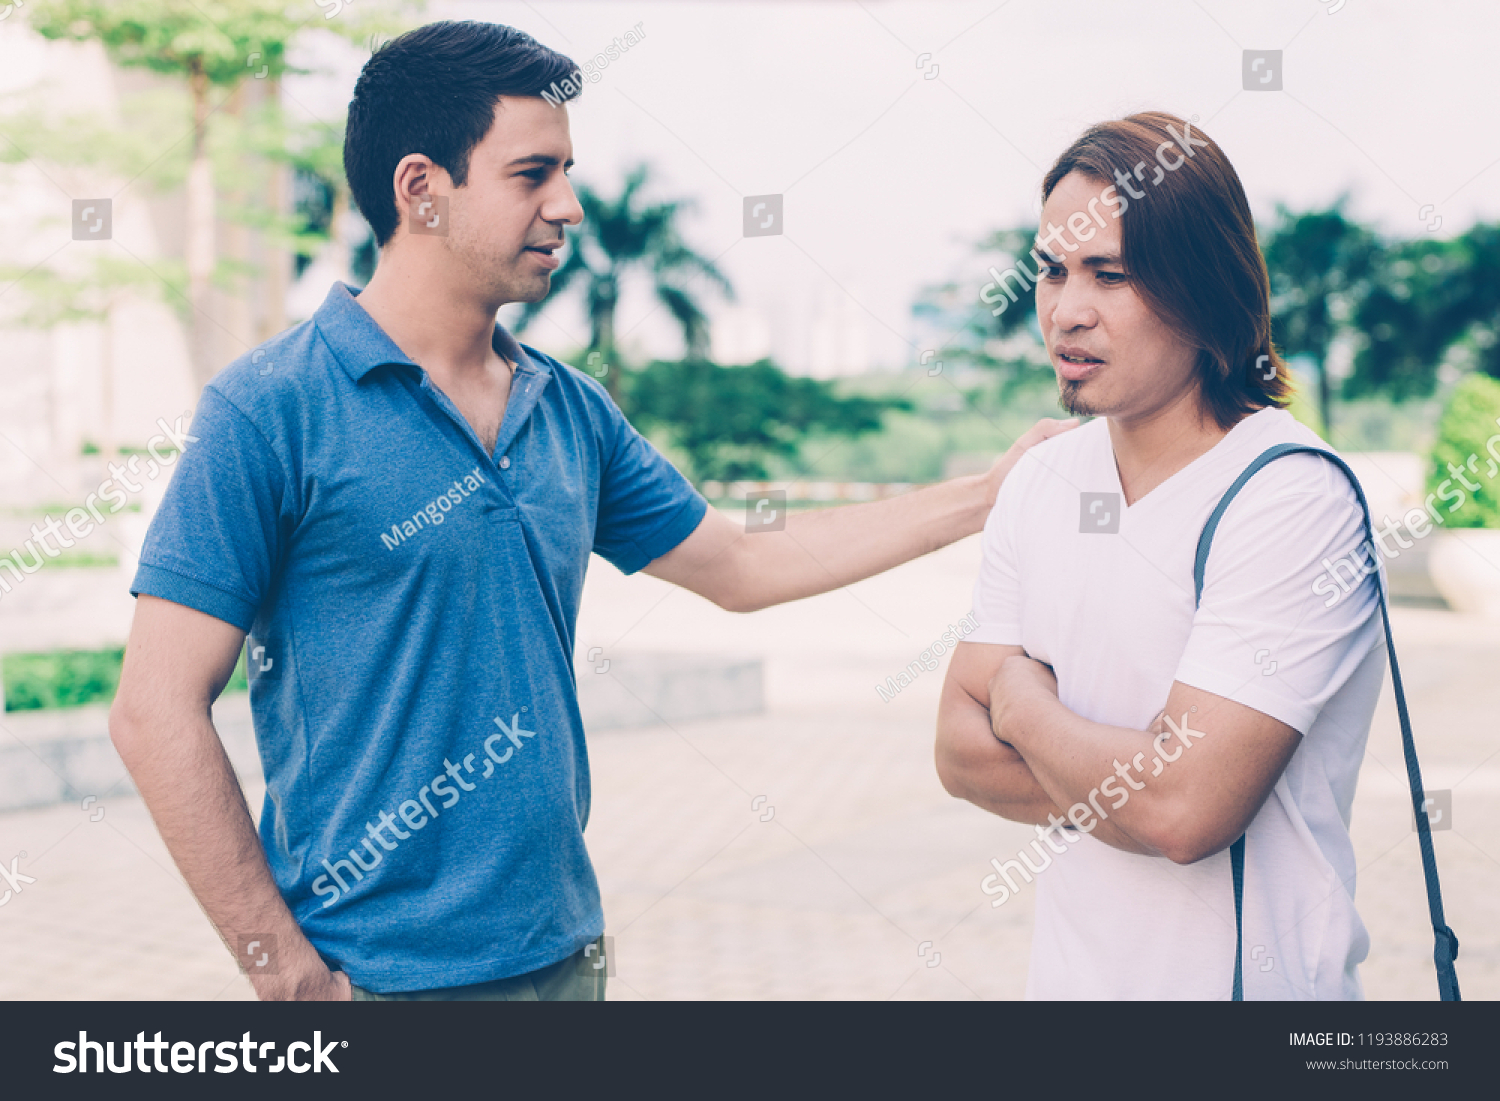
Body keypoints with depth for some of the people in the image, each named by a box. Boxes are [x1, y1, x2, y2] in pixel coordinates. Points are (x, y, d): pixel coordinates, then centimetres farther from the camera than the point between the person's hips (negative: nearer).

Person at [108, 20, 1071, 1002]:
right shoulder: (273, 408, -12)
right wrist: (294, 977, -14)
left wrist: (987, 493, 17)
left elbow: (742, 565, 17)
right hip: (380, 975, -6)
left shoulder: (572, 409, 6)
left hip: (565, 953, 6)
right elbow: (157, 710, -13)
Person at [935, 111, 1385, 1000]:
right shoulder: (1040, 482, 1)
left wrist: (1023, 702, -11)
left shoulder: (1295, 502, -21)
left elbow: (1184, 810, -27)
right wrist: (1131, 782, -17)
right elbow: (961, 751, -1)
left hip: (1247, 979, -6)